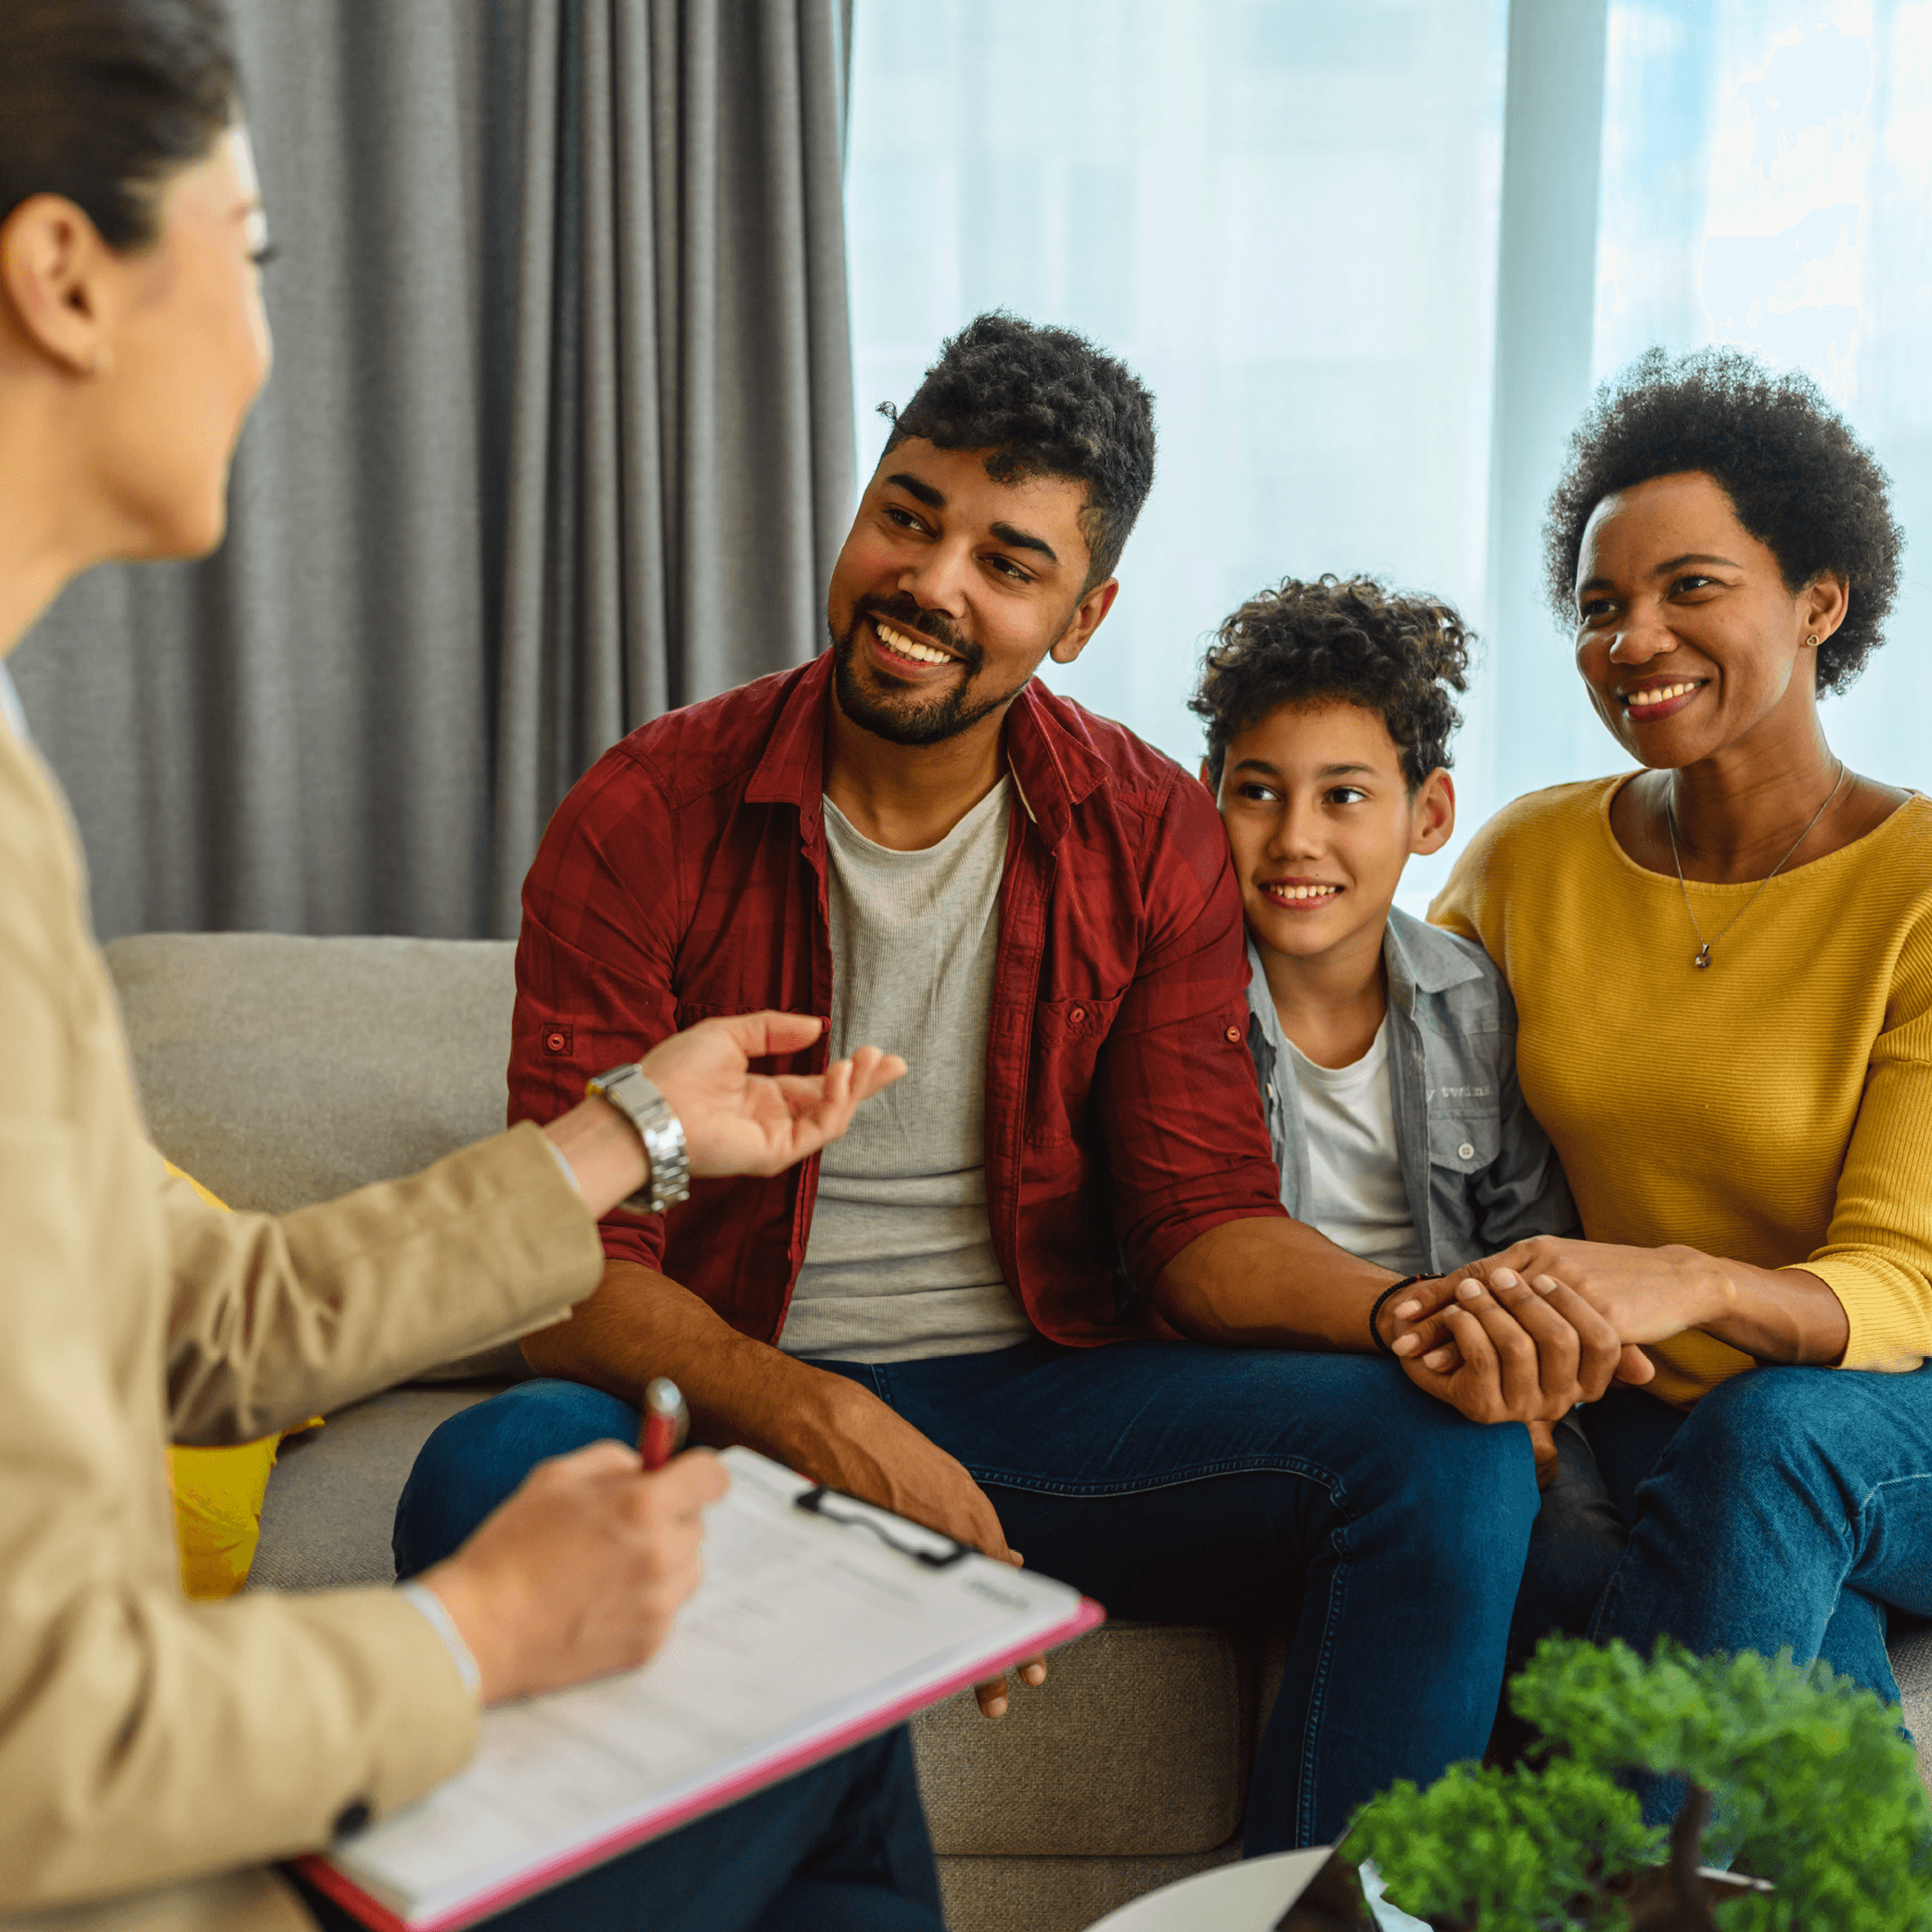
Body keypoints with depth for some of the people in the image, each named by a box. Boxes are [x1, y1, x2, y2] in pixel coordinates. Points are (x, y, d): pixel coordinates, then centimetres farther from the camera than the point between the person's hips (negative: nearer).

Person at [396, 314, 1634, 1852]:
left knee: (1446, 1451, -20)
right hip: (737, 1406, -2)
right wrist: (821, 1422, -28)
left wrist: (1409, 1310, -21)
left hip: (1048, 1398, 2)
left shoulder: (1150, 837, 1)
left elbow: (1202, 1218, 1)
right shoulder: (647, 818, -7)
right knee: (489, 1479, -34)